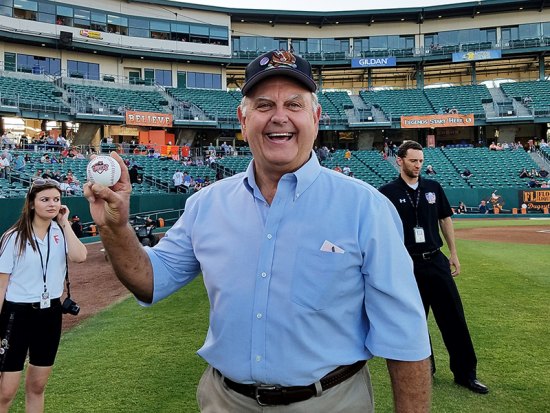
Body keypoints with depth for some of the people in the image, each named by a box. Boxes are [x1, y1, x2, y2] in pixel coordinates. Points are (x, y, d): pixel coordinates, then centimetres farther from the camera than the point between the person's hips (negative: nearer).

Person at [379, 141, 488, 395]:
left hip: (436, 261, 3)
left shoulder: (433, 188, 7)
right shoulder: (388, 192, -5)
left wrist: (453, 254, 13)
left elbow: (445, 219, 14)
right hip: (407, 266, -3)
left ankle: (465, 373, 19)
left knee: (454, 317, 6)